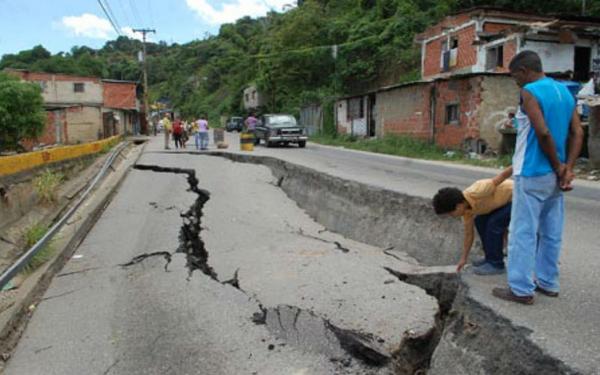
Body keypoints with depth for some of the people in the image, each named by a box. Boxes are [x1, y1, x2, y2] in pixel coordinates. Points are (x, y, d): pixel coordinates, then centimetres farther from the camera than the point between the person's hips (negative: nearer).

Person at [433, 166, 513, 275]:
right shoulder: (465, 207, -5)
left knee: (494, 224, -17)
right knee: (480, 221, 8)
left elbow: (501, 176, -31)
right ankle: (491, 258, 16)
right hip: (506, 197, 9)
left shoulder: (476, 193, -32)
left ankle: (496, 264, -4)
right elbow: (469, 234, 4)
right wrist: (464, 258, 8)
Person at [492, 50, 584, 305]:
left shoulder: (529, 92, -11)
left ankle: (520, 289, 4)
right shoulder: (565, 91, 13)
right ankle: (547, 282, 24)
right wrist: (567, 168, -3)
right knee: (551, 232, 14)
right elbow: (577, 134, 6)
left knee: (523, 232, -1)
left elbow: (543, 133, -21)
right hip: (554, 176, 8)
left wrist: (558, 167, -9)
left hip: (532, 175, -8)